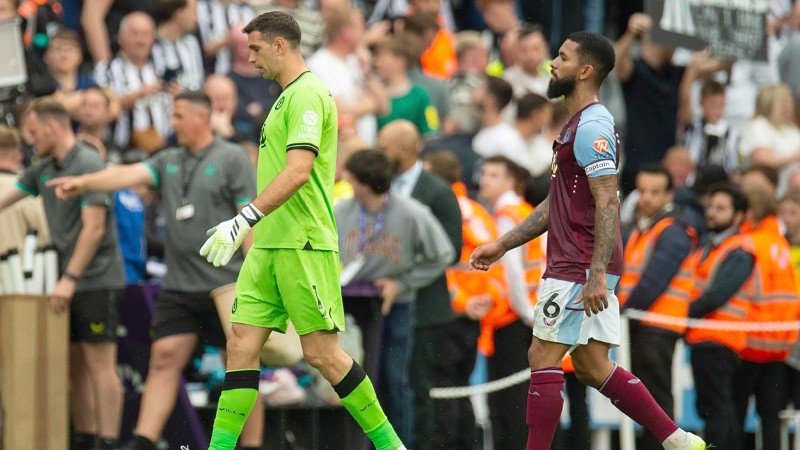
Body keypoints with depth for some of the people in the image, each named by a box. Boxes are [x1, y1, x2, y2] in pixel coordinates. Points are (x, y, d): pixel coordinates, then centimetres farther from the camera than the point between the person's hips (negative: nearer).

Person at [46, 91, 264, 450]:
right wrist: (83, 182, -18)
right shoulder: (169, 161, 12)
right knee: (164, 358, -3)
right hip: (178, 286, 5)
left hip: (226, 284, -5)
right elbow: (129, 175, -2)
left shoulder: (232, 159, -4)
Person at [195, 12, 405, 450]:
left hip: (303, 246, -9)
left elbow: (298, 172, -23)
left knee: (322, 353, -6)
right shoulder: (288, 97, 19)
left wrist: (244, 220, -27)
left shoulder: (306, 94, -12)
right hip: (269, 246, 9)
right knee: (241, 345, 1)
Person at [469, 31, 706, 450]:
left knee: (542, 358, -7)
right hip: (584, 269, 10)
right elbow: (555, 206, 26)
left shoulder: (591, 128, -14)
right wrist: (502, 244, 24)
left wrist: (596, 275, -26)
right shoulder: (578, 126, 19)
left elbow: (607, 205, -21)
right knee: (592, 368, 10)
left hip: (581, 270, -10)